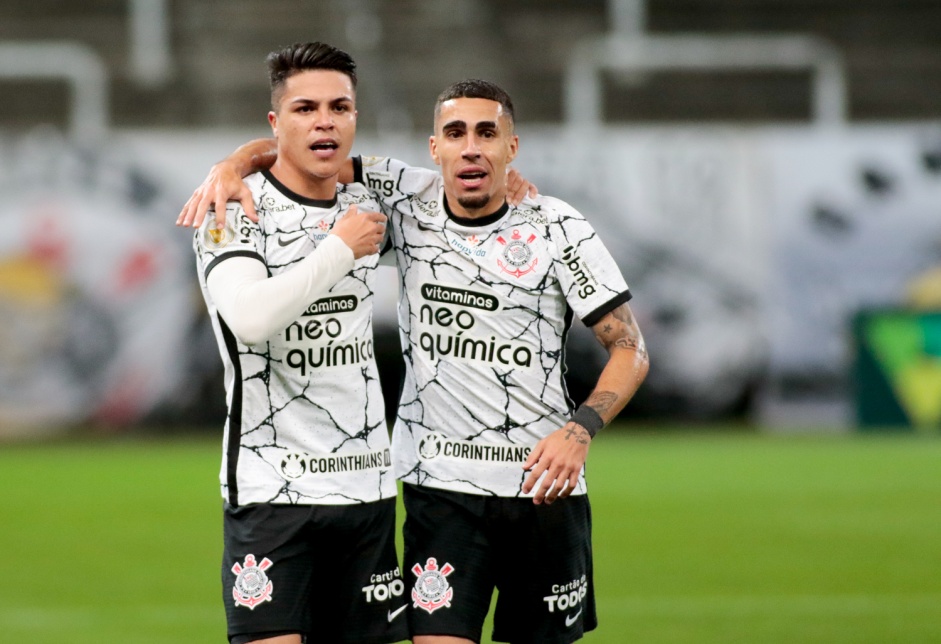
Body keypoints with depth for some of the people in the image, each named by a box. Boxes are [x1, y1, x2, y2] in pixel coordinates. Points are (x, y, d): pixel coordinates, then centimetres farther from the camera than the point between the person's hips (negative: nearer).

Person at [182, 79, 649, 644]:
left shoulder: (557, 228, -4)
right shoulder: (407, 199, 0)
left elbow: (630, 349, -3)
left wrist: (581, 430, -19)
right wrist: (232, 166, -15)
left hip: (544, 489, 0)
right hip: (440, 486, 0)